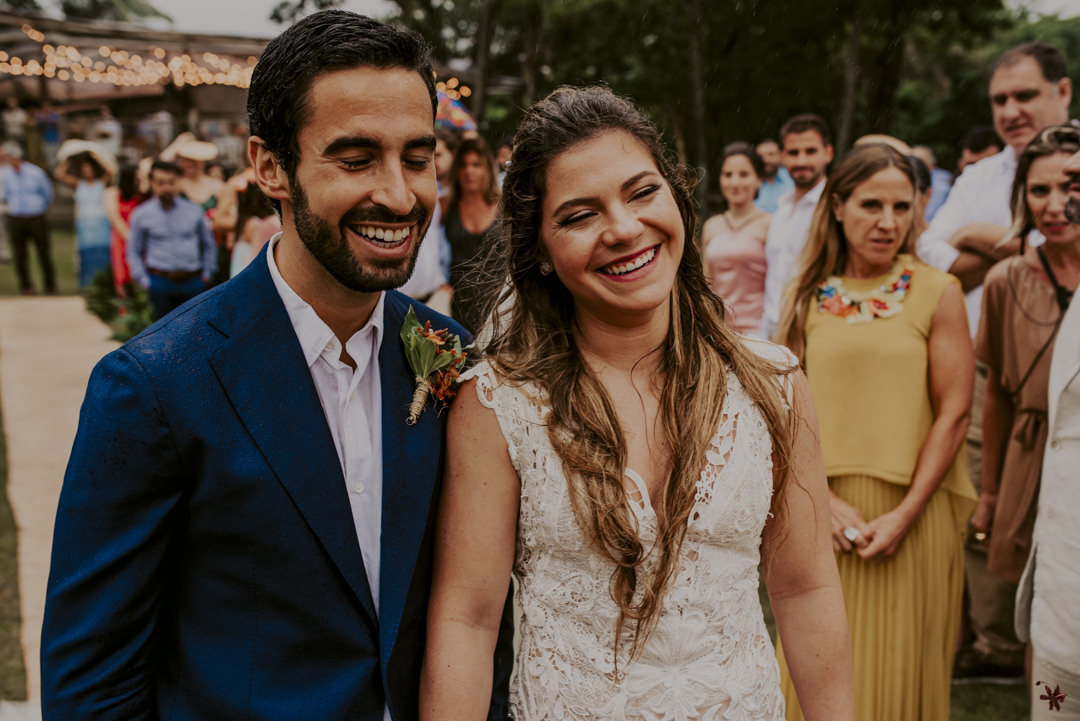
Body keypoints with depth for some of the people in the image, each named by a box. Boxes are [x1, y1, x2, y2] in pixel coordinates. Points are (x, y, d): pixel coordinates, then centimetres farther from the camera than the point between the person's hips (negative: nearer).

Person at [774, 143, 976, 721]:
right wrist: (824, 501, -9)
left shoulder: (938, 293, -2)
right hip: (823, 515, 2)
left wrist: (906, 514, -11)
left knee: (897, 669, 9)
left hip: (911, 517, -1)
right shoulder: (807, 295, 4)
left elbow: (953, 413, -4)